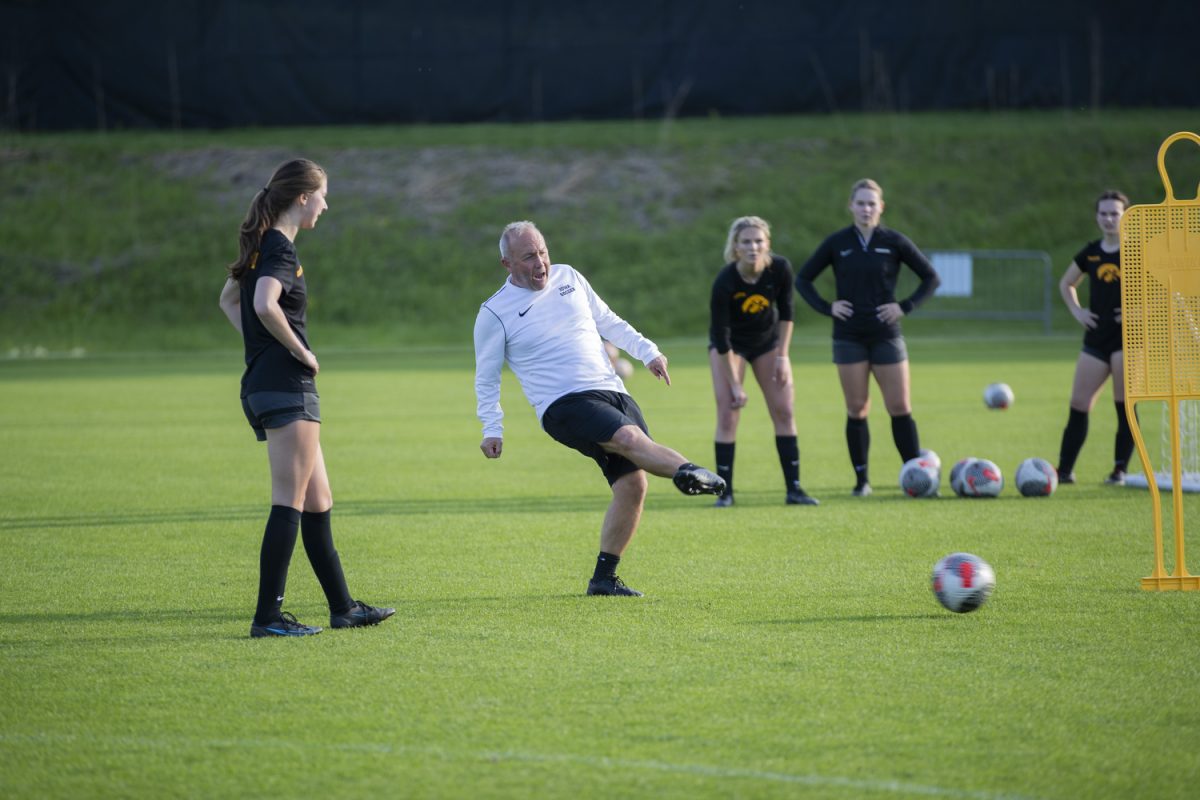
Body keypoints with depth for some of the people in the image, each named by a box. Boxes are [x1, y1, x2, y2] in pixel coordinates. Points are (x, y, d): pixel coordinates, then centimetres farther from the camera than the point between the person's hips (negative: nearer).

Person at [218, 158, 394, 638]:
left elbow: (228, 299, 30)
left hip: (262, 384, 10)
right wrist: (300, 351, -16)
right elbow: (264, 305, -29)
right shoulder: (281, 249, -13)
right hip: (287, 387, -10)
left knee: (318, 502, 14)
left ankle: (343, 608, 19)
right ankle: (267, 616, -10)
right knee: (290, 503, -9)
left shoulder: (263, 246, 16)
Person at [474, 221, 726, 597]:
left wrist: (647, 351, 16)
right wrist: (492, 429, 1)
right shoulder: (494, 314, 1)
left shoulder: (568, 277, 14)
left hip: (612, 391, 6)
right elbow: (486, 378, 9)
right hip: (564, 404, -6)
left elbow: (608, 322, 25)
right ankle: (688, 471, -60)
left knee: (632, 483, -7)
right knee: (629, 437, -33)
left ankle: (603, 578, 2)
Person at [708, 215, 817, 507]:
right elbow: (721, 338, -26)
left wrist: (783, 355, -9)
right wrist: (734, 385, -23)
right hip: (730, 343, -3)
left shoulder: (780, 269, -23)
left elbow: (786, 311, -6)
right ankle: (725, 491, -4)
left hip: (767, 340, 3)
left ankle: (793, 489, 1)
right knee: (727, 414, -11)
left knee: (783, 410, -3)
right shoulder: (724, 283, -32)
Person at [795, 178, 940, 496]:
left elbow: (931, 278, 5)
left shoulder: (894, 242, -1)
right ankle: (862, 479, 9)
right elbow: (803, 279, 10)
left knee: (900, 408, -4)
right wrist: (827, 307, -4)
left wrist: (905, 306, -6)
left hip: (886, 336, -1)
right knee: (856, 410, 1)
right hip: (849, 336, 1)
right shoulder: (837, 243, 2)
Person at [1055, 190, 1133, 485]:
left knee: (1124, 406, -6)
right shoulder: (1090, 253, 9)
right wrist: (1077, 311, 9)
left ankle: (1120, 470, 2)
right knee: (1079, 405, 1)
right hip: (1096, 338, 4)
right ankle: (1064, 470, 6)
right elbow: (1066, 284, 26)